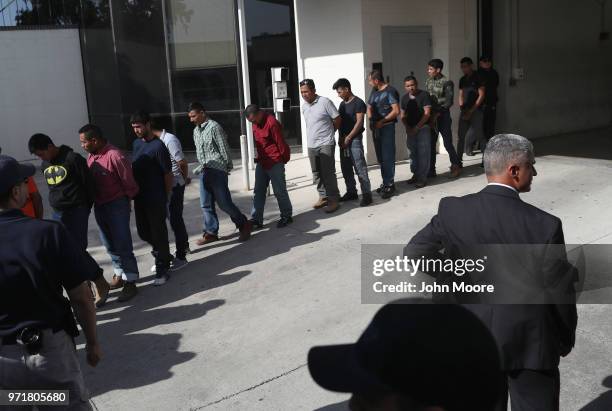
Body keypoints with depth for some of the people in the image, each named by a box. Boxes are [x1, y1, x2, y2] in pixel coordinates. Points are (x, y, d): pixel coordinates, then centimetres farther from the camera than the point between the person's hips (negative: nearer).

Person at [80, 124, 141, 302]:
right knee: (109, 245, 17)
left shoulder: (114, 156, -20)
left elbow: (129, 183, -15)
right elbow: (90, 180, 14)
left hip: (117, 206, -8)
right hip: (99, 206, 8)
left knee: (122, 245, -3)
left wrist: (123, 200, -2)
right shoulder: (91, 156, 5)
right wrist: (94, 200, 5)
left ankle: (130, 282, 5)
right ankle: (119, 275, 31)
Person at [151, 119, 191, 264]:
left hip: (175, 185, -9)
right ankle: (184, 246, 37)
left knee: (175, 219, -4)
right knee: (175, 217, 19)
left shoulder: (169, 140, -18)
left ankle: (181, 256, 4)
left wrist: (185, 178, -1)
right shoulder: (160, 140, 9)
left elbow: (182, 162, -16)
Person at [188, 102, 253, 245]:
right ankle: (211, 232, 16)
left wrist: (227, 167, -8)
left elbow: (224, 149, -10)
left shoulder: (214, 127, -10)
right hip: (204, 172, 7)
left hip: (217, 170, -7)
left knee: (224, 203, -3)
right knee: (206, 205, 7)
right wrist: (202, 165, 12)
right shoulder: (196, 130, 15)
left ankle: (244, 226, 13)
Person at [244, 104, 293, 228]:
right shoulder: (256, 124, 7)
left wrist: (284, 159, -6)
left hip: (275, 163, -8)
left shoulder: (272, 123, -20)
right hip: (261, 163, 8)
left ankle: (287, 216, 17)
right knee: (258, 192, 7)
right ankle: (256, 219, 11)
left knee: (279, 191, 2)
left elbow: (281, 143, -16)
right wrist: (259, 157, 17)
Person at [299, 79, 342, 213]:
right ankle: (323, 197, 22)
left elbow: (337, 120, -5)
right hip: (311, 145, 7)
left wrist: (329, 132, 6)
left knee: (328, 173, -6)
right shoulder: (304, 106, 9)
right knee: (317, 173, 11)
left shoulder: (325, 102, -11)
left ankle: (334, 199, 1)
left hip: (326, 144, -7)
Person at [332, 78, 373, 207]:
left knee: (360, 168, -9)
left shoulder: (358, 103, -8)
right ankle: (351, 192, 21)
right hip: (343, 140, 8)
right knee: (346, 168, 11)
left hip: (355, 139, -8)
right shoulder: (342, 104, 15)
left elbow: (359, 122, -13)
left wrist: (348, 137, -14)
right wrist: (340, 138, 5)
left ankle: (366, 194, -7)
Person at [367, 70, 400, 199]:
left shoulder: (390, 91, -9)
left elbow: (396, 111, -15)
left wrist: (382, 121, -14)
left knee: (387, 157, -6)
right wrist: (371, 119, 0)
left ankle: (389, 185, -2)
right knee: (380, 157, 11)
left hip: (387, 127, -8)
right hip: (376, 128, 8)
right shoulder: (374, 91, 13)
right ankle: (385, 182, 19)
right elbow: (369, 107, 19)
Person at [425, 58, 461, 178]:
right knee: (430, 144, 5)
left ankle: (456, 166, 16)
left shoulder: (447, 83, -8)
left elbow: (448, 102, -12)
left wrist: (437, 114, -14)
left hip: (443, 116, -5)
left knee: (448, 143, -2)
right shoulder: (428, 81, 8)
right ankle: (431, 170, 12)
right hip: (431, 116, 5)